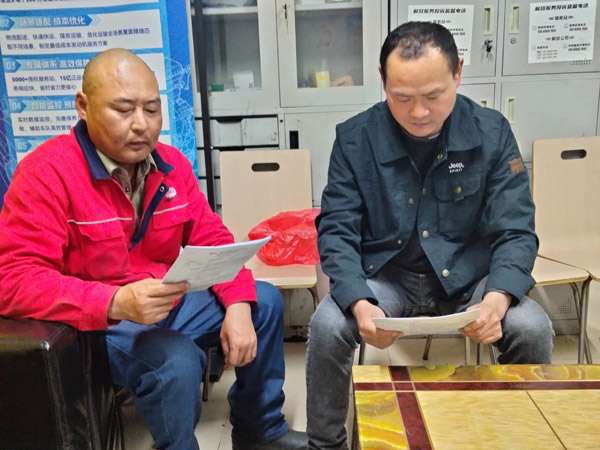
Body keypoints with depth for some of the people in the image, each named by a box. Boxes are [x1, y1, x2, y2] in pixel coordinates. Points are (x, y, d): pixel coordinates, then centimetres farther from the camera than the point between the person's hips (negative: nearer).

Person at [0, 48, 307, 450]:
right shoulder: (47, 172, -19)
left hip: (169, 302, 7)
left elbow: (213, 239, 2)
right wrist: (118, 302, -37)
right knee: (178, 361, -33)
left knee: (265, 301, 6)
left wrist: (237, 307, -14)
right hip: (97, 322, -7)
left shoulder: (172, 164, 0)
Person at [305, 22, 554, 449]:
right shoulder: (354, 138, -11)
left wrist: (497, 299, -30)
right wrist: (359, 303, -31)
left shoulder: (492, 132, -9)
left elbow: (515, 232, -9)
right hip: (385, 275, 0)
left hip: (468, 274, 1)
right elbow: (336, 230, -13)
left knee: (531, 329, -24)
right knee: (327, 326, -26)